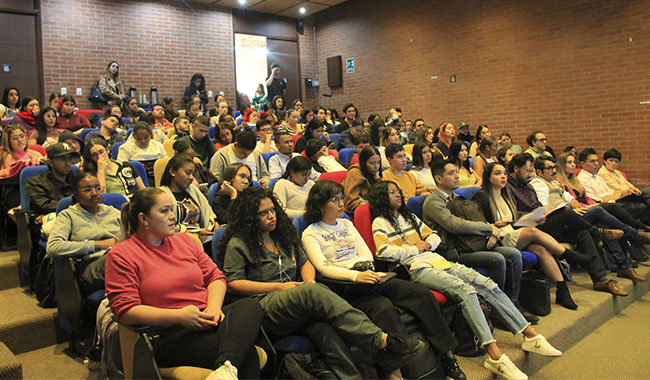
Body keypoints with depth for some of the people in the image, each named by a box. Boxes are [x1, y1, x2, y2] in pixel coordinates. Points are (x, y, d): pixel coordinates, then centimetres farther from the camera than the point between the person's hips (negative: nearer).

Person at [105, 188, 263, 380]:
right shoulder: (121, 255, 2)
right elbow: (125, 310, -7)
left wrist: (213, 307, -5)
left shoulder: (184, 240, 19)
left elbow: (216, 276, 17)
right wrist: (179, 316, -17)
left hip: (204, 319, 7)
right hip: (168, 335, -6)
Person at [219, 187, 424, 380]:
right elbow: (234, 283, -2)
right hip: (266, 306, -5)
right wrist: (279, 286, -7)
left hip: (299, 303, 5)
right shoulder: (238, 244, 6)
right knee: (314, 292, -35)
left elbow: (305, 263, 28)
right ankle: (381, 341, -41)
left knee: (323, 329, -33)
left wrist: (310, 281, 3)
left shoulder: (284, 235, 24)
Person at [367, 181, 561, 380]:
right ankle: (494, 354, -36)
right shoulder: (380, 223, 3)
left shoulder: (409, 217, 26)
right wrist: (415, 249, -5)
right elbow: (385, 251, -14)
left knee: (487, 285, -11)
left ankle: (530, 334, -7)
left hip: (437, 259, 7)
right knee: (465, 290, -31)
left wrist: (426, 244, 4)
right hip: (418, 269, -7)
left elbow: (434, 236, 27)